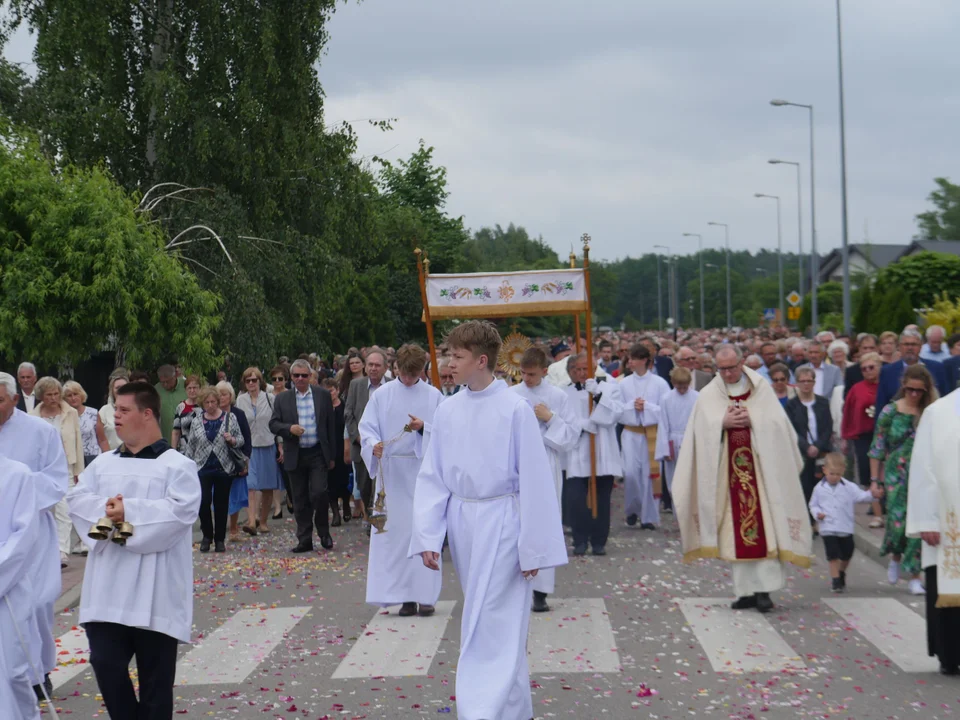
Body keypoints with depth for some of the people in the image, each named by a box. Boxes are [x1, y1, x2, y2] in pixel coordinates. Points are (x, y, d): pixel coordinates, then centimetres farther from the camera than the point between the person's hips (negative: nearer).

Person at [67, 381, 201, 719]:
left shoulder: (177, 465, -2)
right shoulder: (103, 464, 15)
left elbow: (181, 510, -15)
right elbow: (77, 499, 5)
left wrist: (131, 512, -19)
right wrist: (103, 509, -15)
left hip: (154, 592, -4)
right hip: (108, 590, 5)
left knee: (155, 677, 3)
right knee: (106, 663, -2)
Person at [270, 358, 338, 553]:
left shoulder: (323, 395, 4)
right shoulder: (282, 399, 6)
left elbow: (331, 425, 7)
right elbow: (273, 424, 3)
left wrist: (332, 455, 5)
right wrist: (289, 428, -18)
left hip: (318, 454, -2)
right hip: (295, 455, 2)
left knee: (319, 493, -11)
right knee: (300, 500, 5)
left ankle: (324, 533, 10)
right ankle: (305, 540, 11)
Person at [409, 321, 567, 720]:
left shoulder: (515, 410, -12)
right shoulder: (448, 410, 2)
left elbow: (534, 481, -10)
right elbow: (432, 477, 6)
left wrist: (534, 547, -9)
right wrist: (427, 536, -1)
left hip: (500, 522, -5)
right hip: (461, 522, 5)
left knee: (490, 626, -5)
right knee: (500, 623, 17)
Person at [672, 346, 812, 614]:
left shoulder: (761, 388, 4)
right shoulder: (708, 395, 6)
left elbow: (777, 423, -1)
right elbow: (701, 430, -3)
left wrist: (752, 421, -14)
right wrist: (723, 423, -17)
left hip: (760, 467, -1)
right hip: (728, 469, 1)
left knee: (764, 525, -8)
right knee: (736, 531, 1)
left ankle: (763, 588, -8)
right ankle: (746, 590, 6)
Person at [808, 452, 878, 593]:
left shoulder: (849, 487, 1)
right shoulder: (819, 488, 2)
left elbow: (860, 496, -5)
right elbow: (813, 504, 9)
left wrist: (871, 494, -25)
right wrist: (817, 514, -11)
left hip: (846, 528, 2)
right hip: (828, 528, -2)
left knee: (846, 554, 10)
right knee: (833, 555, -7)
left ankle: (841, 573, 35)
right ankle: (835, 579, 0)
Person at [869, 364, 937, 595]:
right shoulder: (891, 411, 0)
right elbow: (878, 447, 3)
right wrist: (874, 480, 2)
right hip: (897, 474, -1)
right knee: (898, 520, -8)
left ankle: (914, 576, 3)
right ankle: (896, 556, 25)